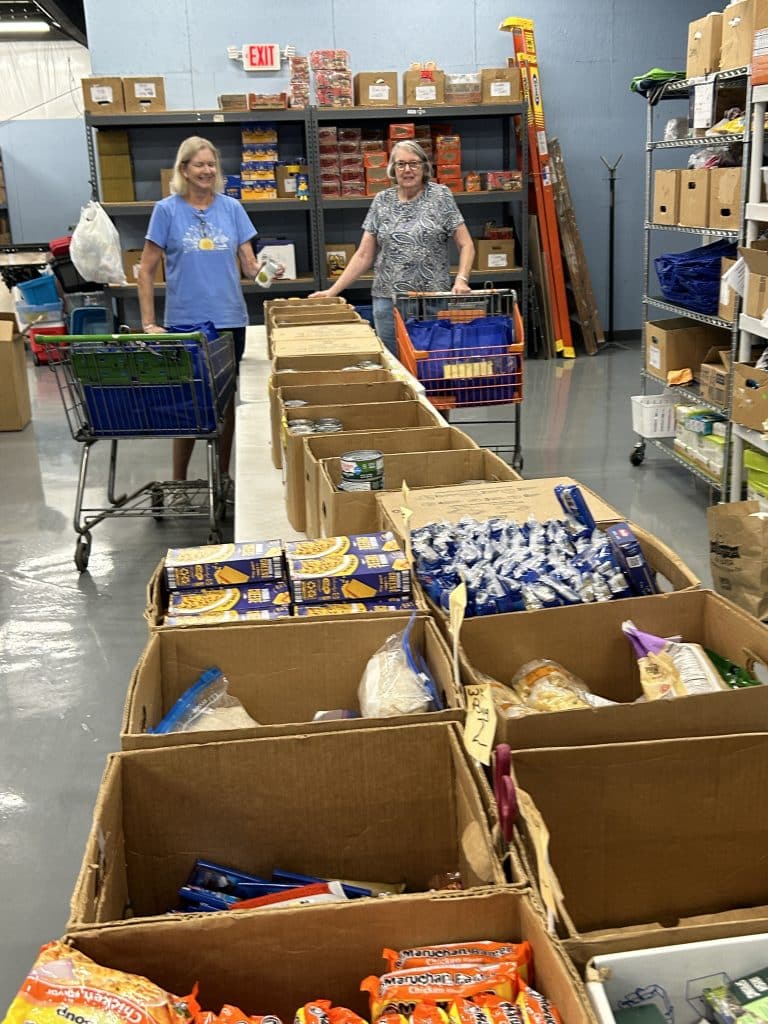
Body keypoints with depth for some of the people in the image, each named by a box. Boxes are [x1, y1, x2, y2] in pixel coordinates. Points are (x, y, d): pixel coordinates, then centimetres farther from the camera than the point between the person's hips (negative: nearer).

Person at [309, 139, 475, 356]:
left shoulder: (440, 196, 2)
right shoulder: (381, 201, 7)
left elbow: (466, 244, 1)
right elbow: (364, 255, 8)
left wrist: (461, 280, -16)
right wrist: (333, 290, 0)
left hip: (434, 300, -2)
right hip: (388, 301, 2)